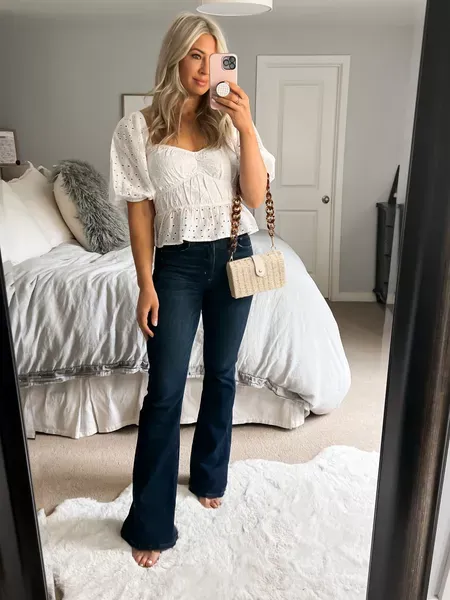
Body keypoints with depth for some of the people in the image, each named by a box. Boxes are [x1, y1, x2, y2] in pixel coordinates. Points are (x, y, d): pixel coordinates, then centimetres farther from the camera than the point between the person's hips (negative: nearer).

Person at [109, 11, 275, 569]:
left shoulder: (230, 121, 3)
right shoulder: (138, 128, -3)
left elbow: (256, 197, -5)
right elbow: (140, 210, -4)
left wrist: (247, 128, -15)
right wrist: (146, 285, -8)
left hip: (233, 256, 3)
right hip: (178, 264, -3)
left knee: (221, 373, 13)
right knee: (164, 391, -3)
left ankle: (210, 474, 37)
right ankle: (150, 522, 13)